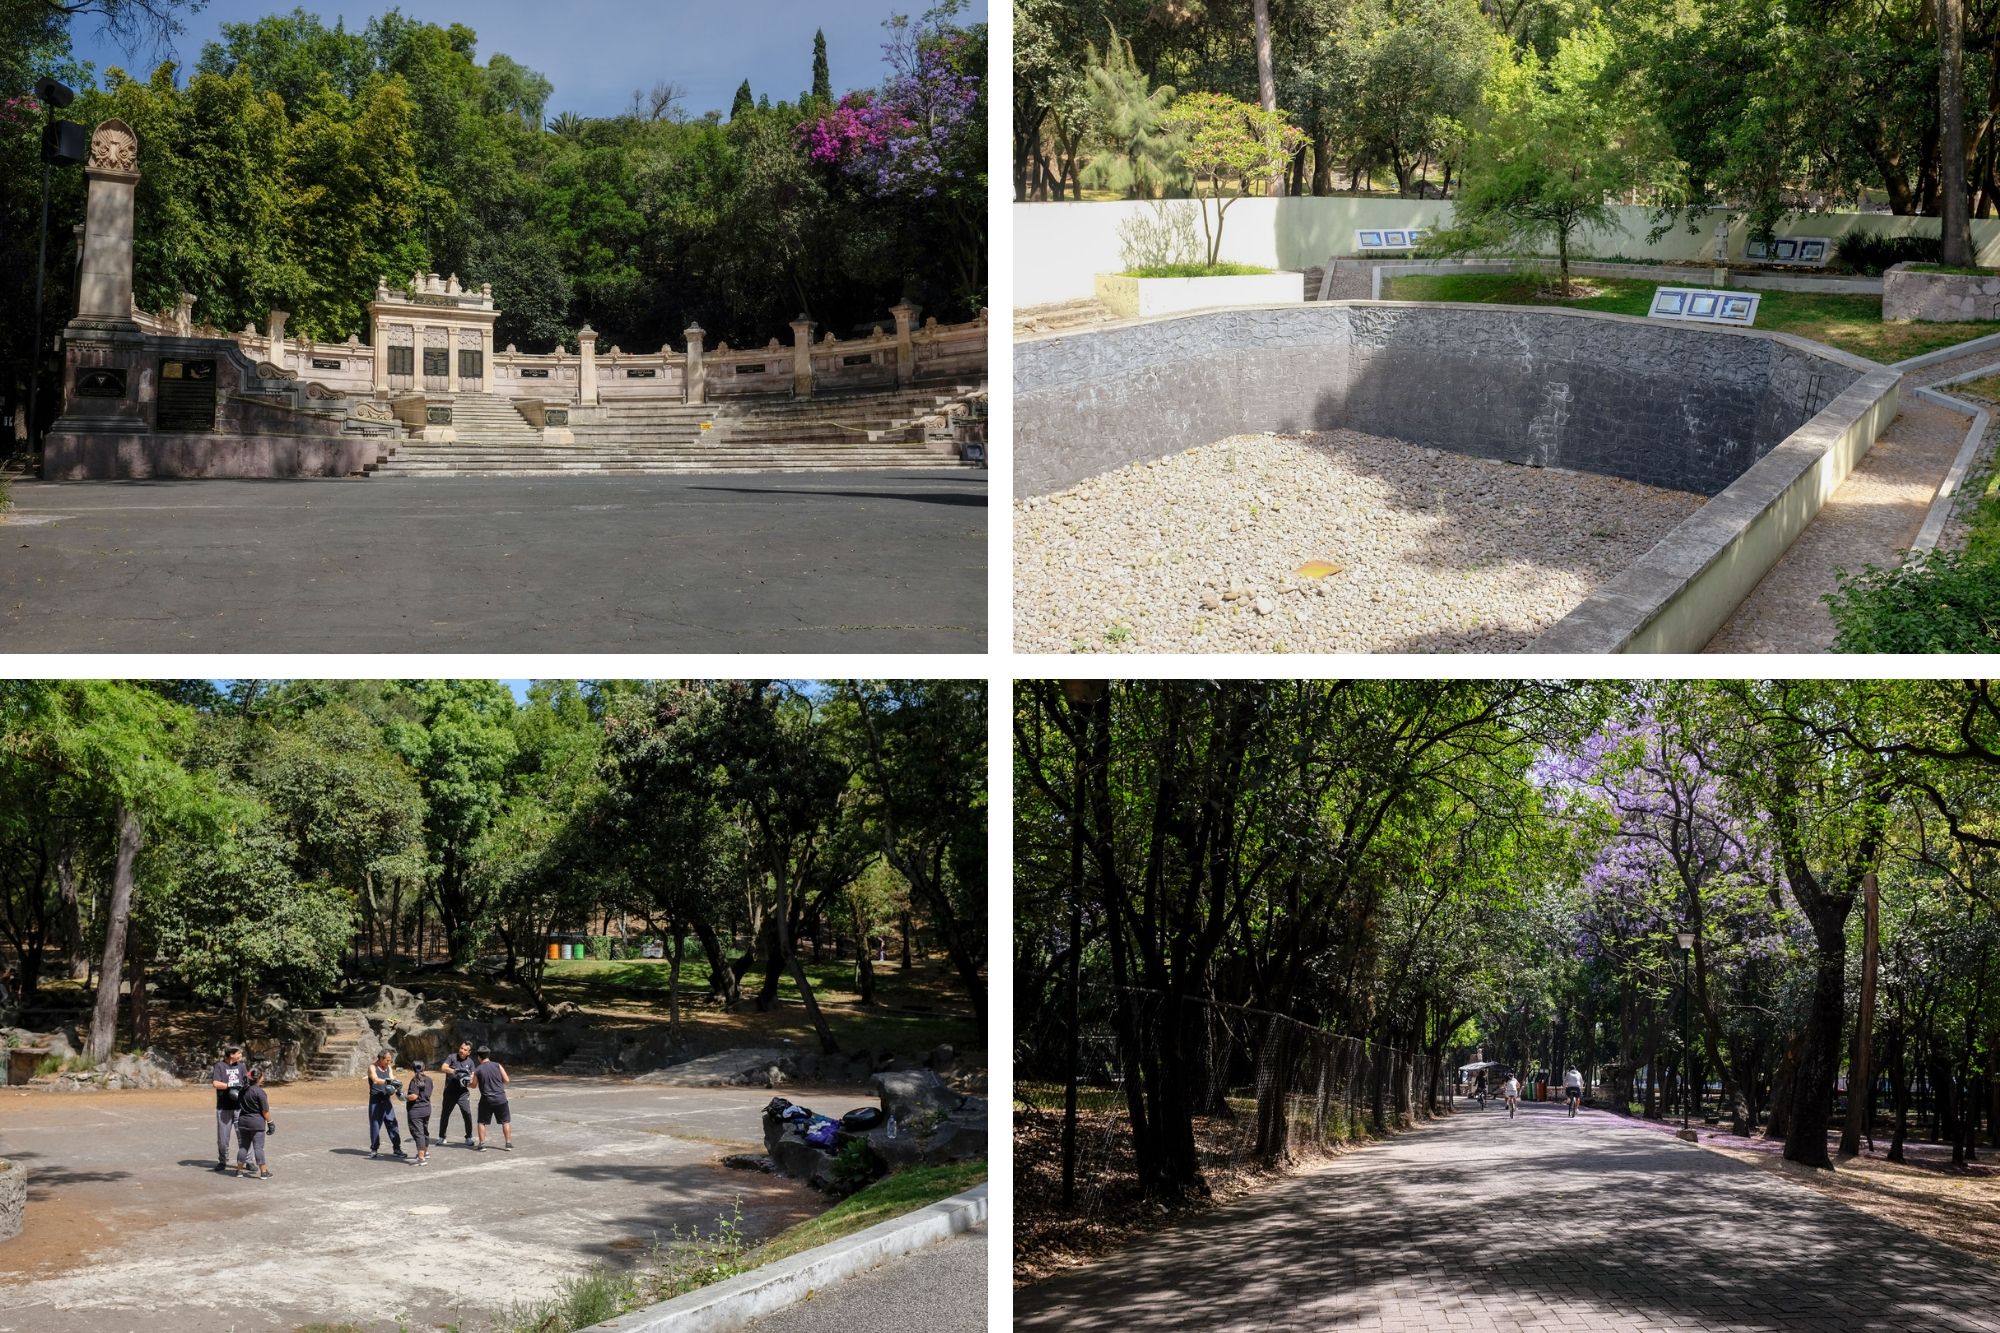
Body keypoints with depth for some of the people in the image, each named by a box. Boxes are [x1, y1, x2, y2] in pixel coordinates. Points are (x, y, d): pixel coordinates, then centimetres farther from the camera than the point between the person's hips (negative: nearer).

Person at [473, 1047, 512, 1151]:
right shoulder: (497, 1065, -2)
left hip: (486, 1100, -1)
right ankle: (508, 1143, 6)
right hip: (500, 1099, 1)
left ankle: (482, 1144, 7)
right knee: (506, 1121, 11)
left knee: (481, 1122, 15)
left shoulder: (477, 1070, -3)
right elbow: (506, 1080, 0)